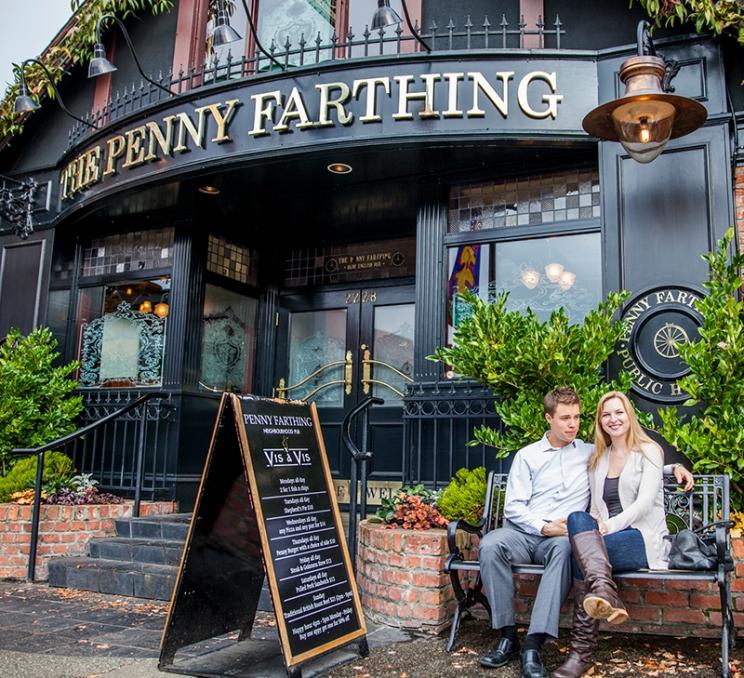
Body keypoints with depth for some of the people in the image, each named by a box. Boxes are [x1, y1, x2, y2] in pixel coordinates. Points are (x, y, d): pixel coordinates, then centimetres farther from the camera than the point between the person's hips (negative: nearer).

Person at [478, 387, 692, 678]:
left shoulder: (590, 453, 18)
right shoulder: (527, 456, 13)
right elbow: (513, 507, 5)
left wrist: (673, 466, 14)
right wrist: (545, 527, -12)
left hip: (561, 537, 0)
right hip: (524, 532, 0)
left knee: (565, 549, -38)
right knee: (490, 544, -33)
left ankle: (533, 645, -39)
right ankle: (508, 636, -24)